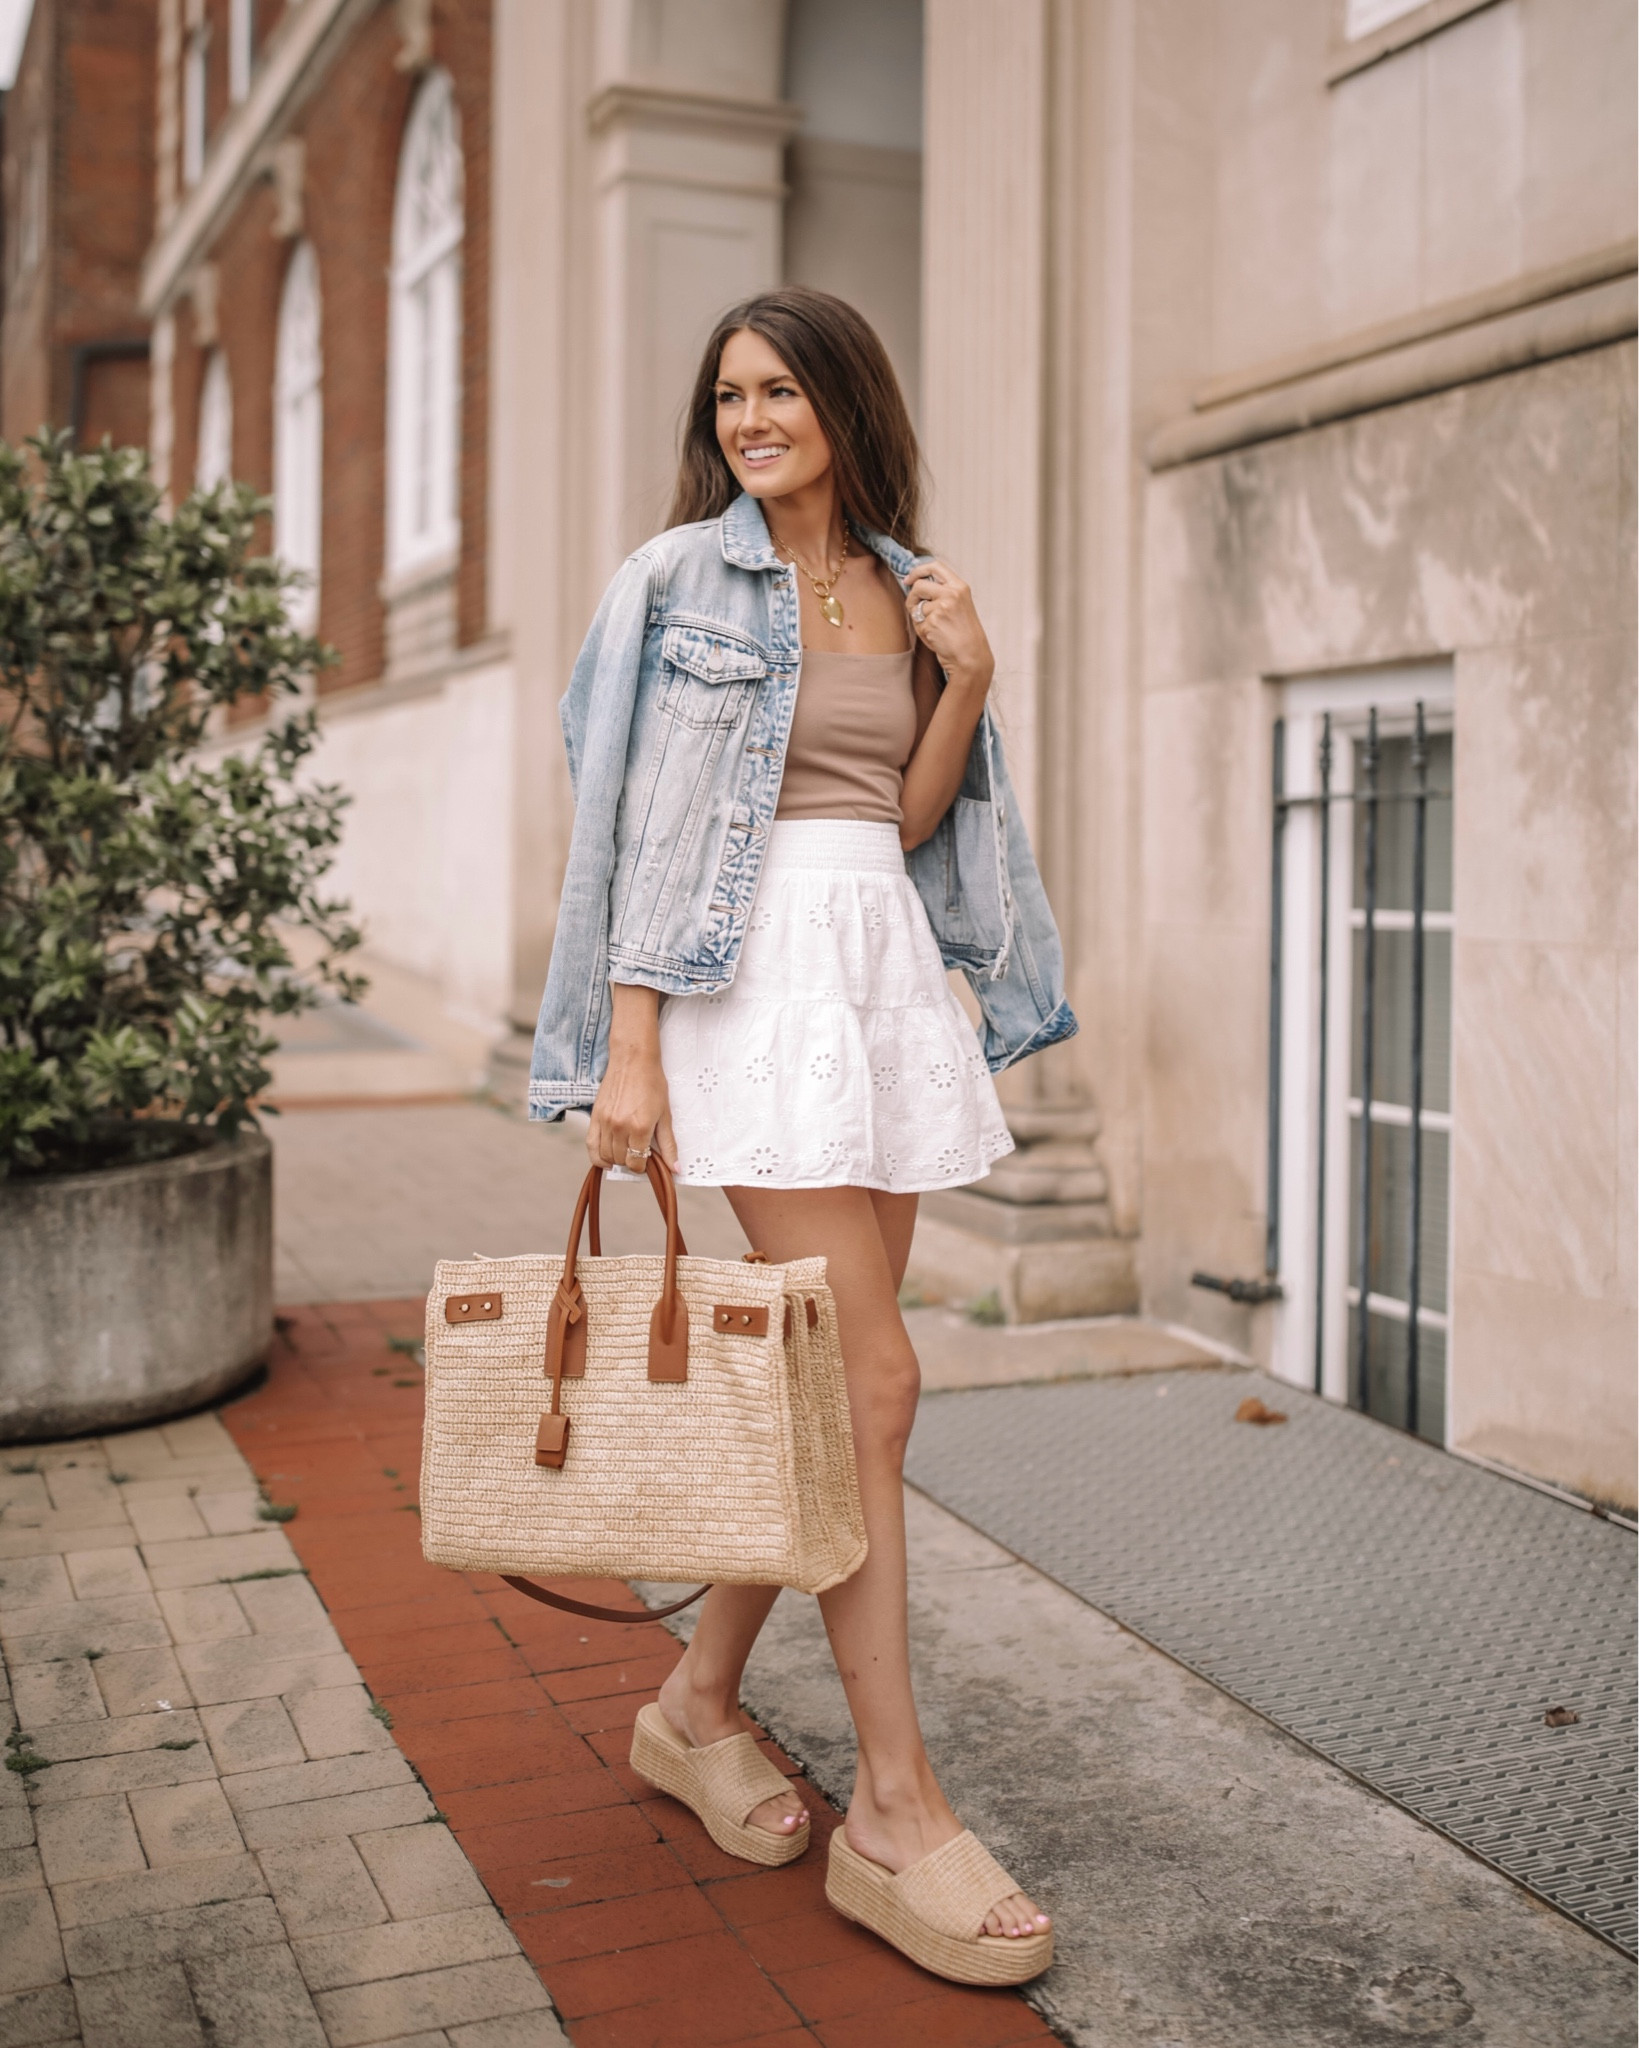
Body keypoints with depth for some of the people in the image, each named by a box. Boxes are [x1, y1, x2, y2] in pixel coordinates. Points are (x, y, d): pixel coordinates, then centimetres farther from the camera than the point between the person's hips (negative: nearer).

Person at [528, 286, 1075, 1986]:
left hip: (887, 966, 6)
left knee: (826, 1377, 6)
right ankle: (894, 1812, -2)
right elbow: (638, 819, -5)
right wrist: (628, 1047, -12)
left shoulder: (905, 587, 16)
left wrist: (966, 682, 0)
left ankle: (699, 1700, 24)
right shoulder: (680, 578, 1)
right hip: (753, 969, -6)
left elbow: (909, 818, 15)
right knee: (870, 1379, -11)